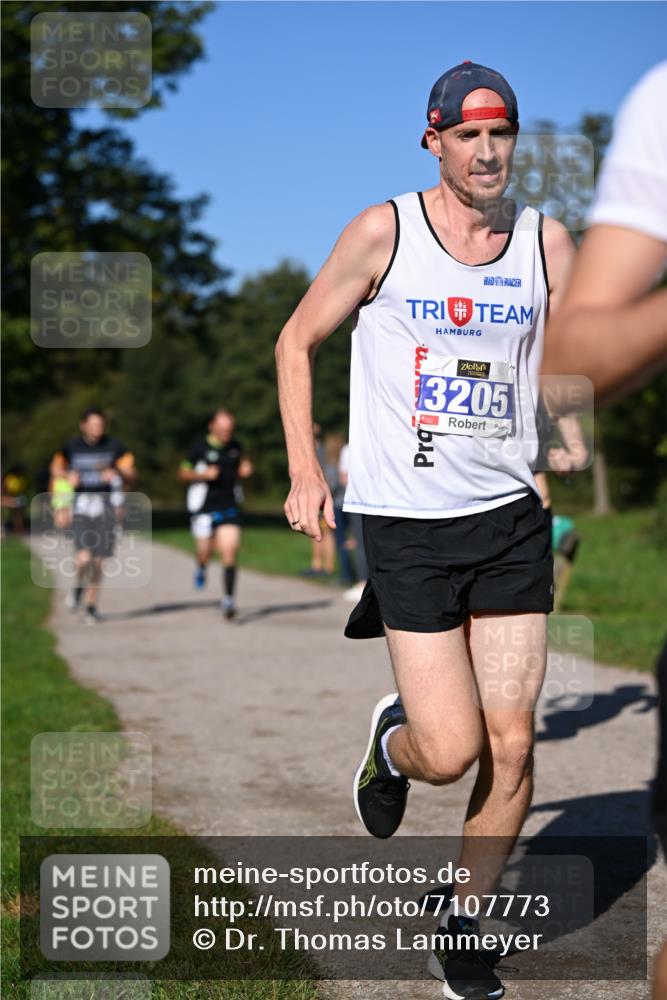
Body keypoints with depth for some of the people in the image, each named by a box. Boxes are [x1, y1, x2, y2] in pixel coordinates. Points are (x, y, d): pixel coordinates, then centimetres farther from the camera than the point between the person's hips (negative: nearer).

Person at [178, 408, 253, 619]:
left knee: (229, 551, -9)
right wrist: (203, 474, -17)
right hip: (204, 507, -2)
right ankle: (201, 567, 40)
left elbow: (242, 464, 24)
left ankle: (228, 599, -4)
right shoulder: (200, 447, -6)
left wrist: (245, 469, 1)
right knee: (205, 551, 0)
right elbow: (183, 473, 0)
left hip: (229, 508, 2)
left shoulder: (235, 447, 5)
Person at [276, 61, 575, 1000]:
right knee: (450, 753, -8)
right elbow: (297, 342, 7)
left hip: (512, 516, 3)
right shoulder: (383, 232, -3)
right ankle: (391, 741, 30)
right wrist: (305, 473, -1)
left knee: (511, 745, 1)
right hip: (408, 523, -3)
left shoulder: (545, 239, 5)